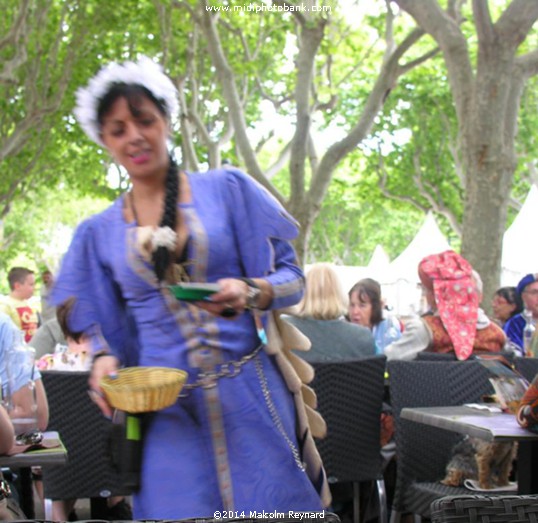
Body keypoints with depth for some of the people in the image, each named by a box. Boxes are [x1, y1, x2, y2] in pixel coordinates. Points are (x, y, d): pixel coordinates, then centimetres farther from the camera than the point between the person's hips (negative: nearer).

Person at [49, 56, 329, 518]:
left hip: (250, 398, -1)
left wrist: (250, 292, -19)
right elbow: (106, 326, 15)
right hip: (167, 414, 2)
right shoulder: (100, 233, 9)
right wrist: (104, 359, -6)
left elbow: (292, 279, 1)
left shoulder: (228, 189, 1)